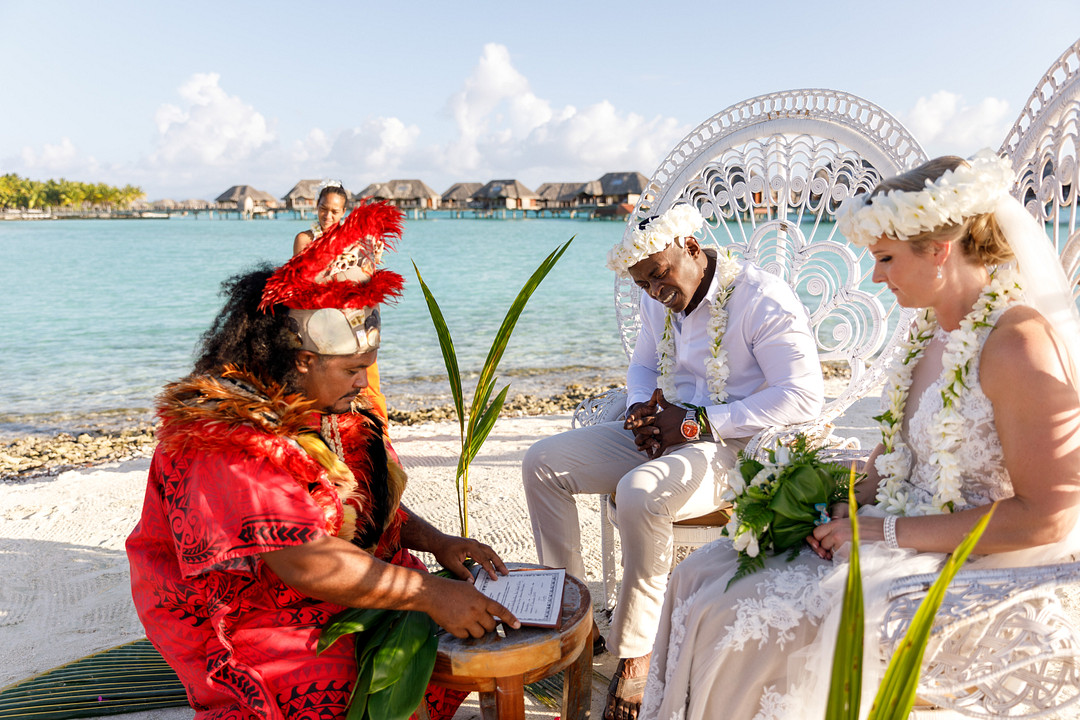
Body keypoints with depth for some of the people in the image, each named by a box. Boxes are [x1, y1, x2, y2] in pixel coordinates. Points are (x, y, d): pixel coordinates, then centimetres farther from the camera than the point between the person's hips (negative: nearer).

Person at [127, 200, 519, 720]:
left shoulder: (328, 413, 7)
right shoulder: (227, 442, -23)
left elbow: (372, 501, 14)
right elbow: (304, 562, -30)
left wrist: (437, 542, -4)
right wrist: (428, 594, -30)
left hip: (358, 596, 8)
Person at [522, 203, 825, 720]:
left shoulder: (764, 300, -14)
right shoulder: (658, 301, 9)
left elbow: (803, 398, -21)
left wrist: (695, 422, -22)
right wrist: (642, 409, -1)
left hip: (734, 446, -8)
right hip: (661, 435, 8)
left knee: (640, 492, -37)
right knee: (542, 463, -5)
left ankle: (634, 653, -16)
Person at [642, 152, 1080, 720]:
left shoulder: (1019, 342, -20)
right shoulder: (932, 326, 7)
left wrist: (886, 531, -19)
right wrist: (849, 506, -3)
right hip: (907, 536, 9)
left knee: (731, 617, -18)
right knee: (700, 576, -1)